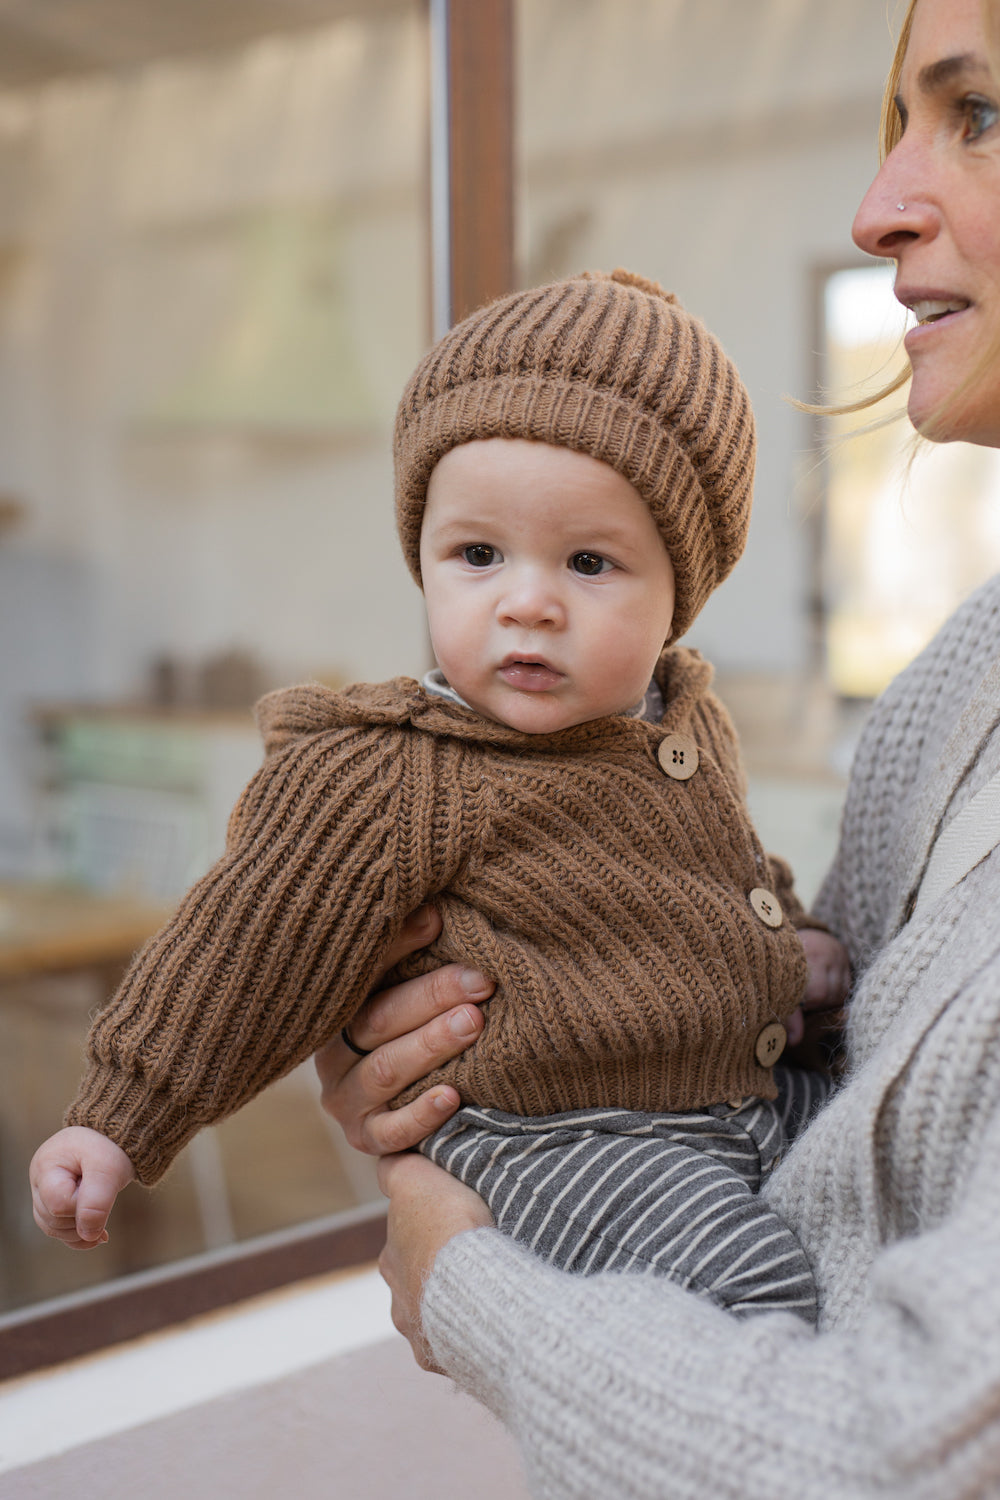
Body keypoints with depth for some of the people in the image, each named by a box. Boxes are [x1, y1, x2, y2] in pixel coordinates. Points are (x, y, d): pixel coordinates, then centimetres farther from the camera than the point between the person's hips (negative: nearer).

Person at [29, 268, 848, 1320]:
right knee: (763, 1285, -26)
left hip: (758, 1099, 8)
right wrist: (120, 1116, -8)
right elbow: (250, 949, -12)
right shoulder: (398, 781, -17)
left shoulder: (691, 715, 6)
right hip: (562, 1140, -8)